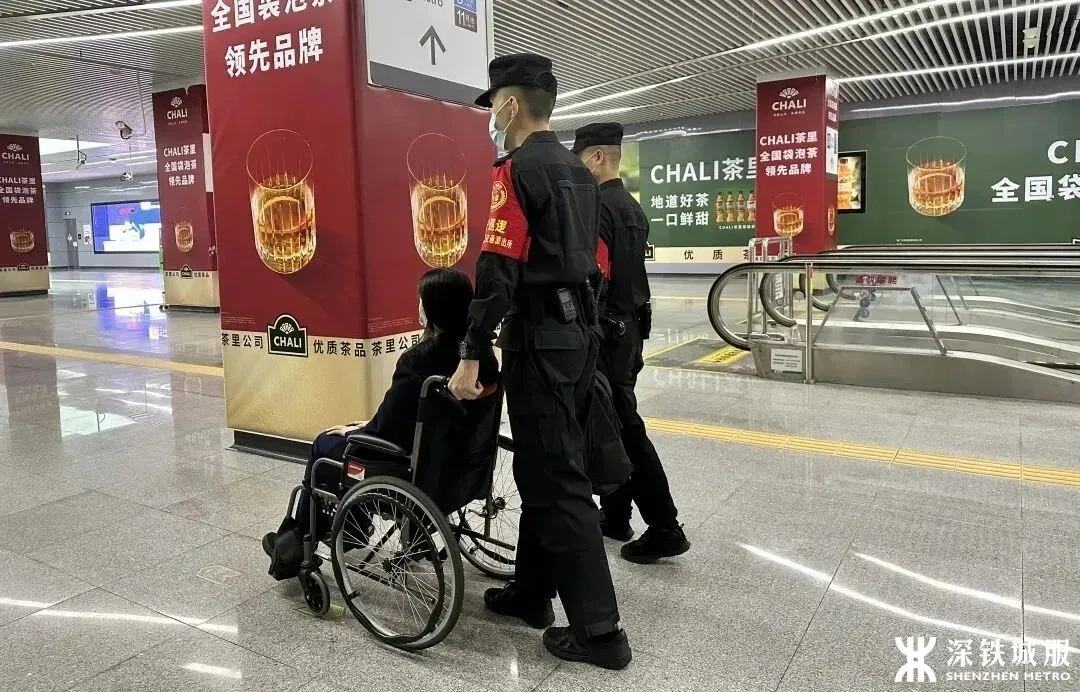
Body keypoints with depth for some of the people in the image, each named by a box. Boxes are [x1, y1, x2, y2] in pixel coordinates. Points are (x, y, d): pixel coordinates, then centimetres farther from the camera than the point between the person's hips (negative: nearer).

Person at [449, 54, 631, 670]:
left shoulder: (519, 169, -11)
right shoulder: (579, 171, 16)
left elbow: (499, 269, -20)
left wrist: (473, 355, -19)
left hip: (540, 337, -9)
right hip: (580, 331, 9)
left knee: (557, 480, -4)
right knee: (542, 465, 17)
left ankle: (599, 629, 4)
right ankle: (532, 591, 30)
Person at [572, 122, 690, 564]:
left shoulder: (597, 206, -16)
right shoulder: (633, 208, 15)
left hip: (607, 332, -10)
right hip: (632, 326, 10)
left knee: (624, 429, -4)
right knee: (614, 423, 15)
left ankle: (665, 529, 2)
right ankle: (615, 516, 25)